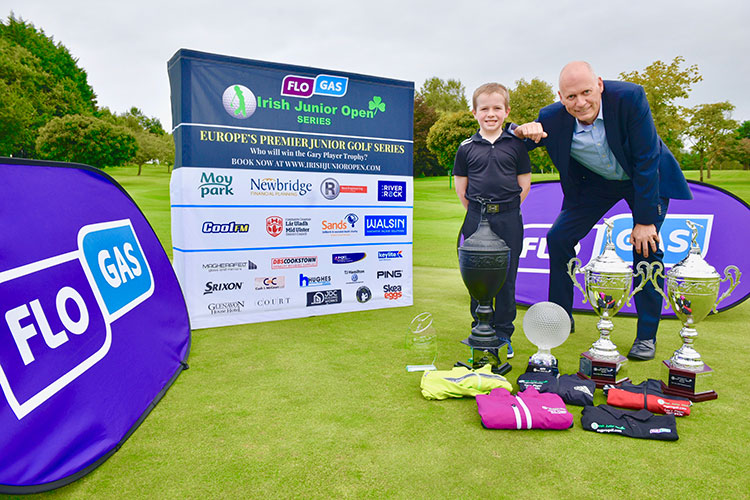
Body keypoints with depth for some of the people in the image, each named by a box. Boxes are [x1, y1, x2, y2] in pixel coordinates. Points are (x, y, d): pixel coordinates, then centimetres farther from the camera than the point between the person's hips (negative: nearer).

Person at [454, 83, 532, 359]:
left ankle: (503, 334, 19)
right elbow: (461, 185, 10)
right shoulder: (467, 147, 4)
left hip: (508, 219, 0)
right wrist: (477, 212, 5)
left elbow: (524, 182, 7)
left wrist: (506, 209, 1)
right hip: (476, 219, 1)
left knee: (506, 278, 4)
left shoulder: (516, 144, 3)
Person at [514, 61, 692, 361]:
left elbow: (647, 160, -27)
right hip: (595, 182, 3)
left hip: (647, 178, -2)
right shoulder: (552, 118, -22)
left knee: (646, 245, -15)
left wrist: (645, 220, -26)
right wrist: (523, 131, -34)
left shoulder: (629, 97, -30)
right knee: (558, 238, -9)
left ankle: (647, 336, 2)